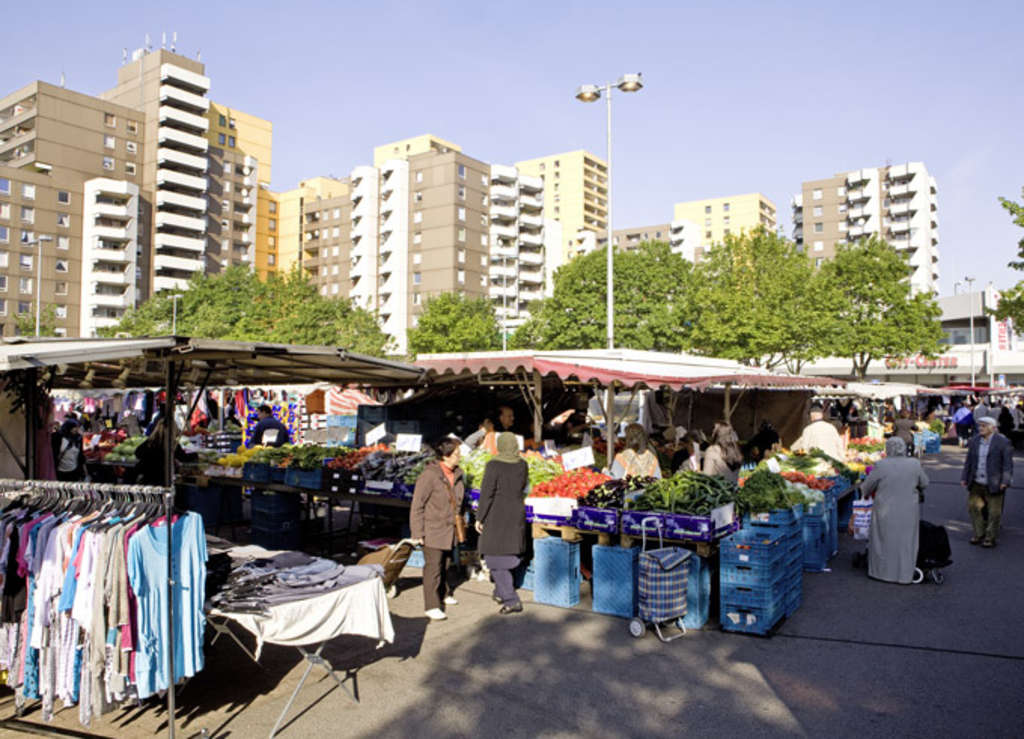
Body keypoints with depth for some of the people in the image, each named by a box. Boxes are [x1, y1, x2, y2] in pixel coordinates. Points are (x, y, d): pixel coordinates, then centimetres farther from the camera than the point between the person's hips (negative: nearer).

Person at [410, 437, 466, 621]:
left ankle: (443, 592, 40)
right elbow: (417, 505, -16)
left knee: (445, 564, 20)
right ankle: (431, 606, 3)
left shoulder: (456, 473, 2)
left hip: (450, 528, 7)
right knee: (433, 567, -5)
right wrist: (417, 533, -15)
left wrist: (459, 521, 18)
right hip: (433, 529, -7)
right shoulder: (429, 475, -20)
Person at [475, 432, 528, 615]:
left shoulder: (493, 466, -18)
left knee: (495, 558, 2)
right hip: (517, 515, 6)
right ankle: (500, 592, 35)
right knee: (508, 555, 20)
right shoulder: (522, 465, -2)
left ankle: (512, 600, -4)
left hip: (496, 517, -6)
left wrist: (480, 518, -7)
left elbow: (486, 495, -16)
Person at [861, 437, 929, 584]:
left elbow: (867, 487, -4)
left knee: (884, 540, 12)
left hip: (886, 512, -2)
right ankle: (905, 575, 19)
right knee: (905, 541, 12)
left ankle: (881, 572, 20)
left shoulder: (881, 465, -13)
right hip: (908, 512, 2)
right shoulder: (915, 464, -6)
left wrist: (865, 493, 18)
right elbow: (924, 483, 9)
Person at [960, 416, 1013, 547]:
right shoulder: (975, 440, 8)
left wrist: (1005, 481, -16)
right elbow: (969, 461, 13)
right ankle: (979, 534, 26)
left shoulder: (1003, 442, -8)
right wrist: (964, 477, 11)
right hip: (976, 483, 5)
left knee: (994, 511, 3)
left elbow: (1008, 463, -9)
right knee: (973, 507, 11)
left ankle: (990, 537, 17)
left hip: (993, 485, -5)